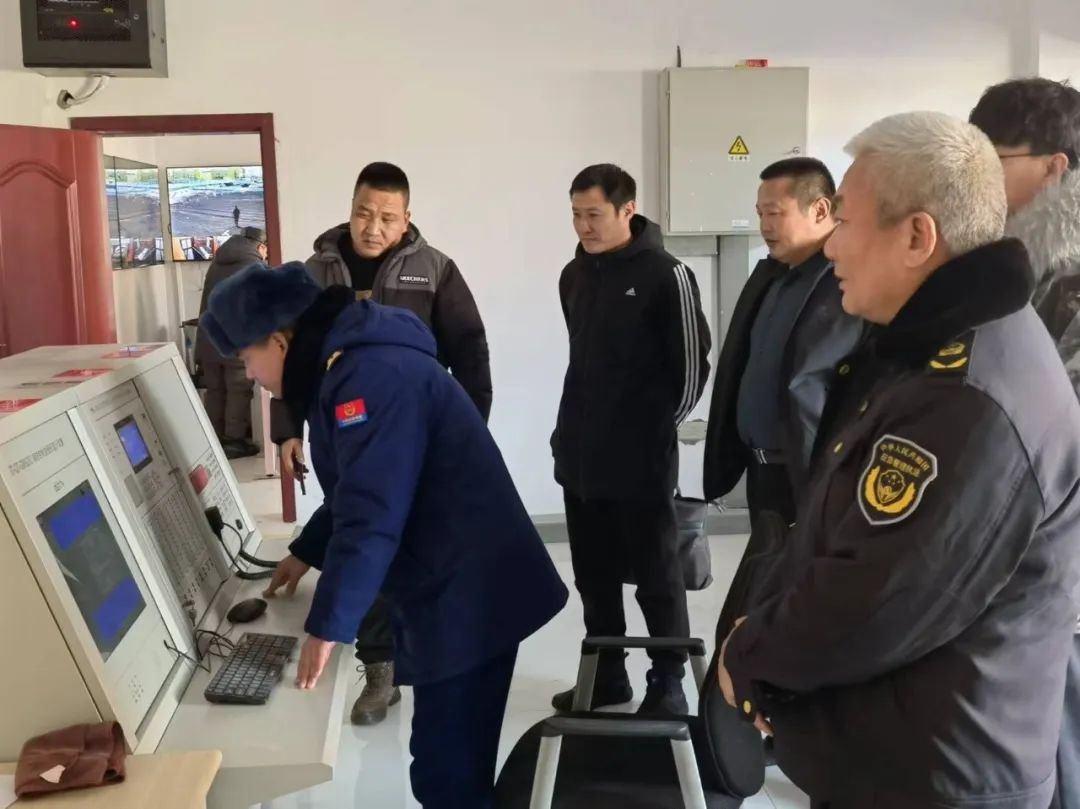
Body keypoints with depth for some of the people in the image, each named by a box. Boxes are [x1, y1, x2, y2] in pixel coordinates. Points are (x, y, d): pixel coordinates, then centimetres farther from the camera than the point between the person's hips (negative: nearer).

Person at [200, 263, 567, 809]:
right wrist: (306, 553, 23)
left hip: (467, 597, -10)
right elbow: (354, 491, 24)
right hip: (446, 592, 10)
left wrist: (326, 625, -21)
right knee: (450, 760, 18)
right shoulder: (346, 365, 13)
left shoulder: (372, 376, -22)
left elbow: (370, 514, -26)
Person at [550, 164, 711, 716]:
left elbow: (692, 364, -9)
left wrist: (661, 427, -3)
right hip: (579, 455, 7)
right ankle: (606, 674, 28)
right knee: (593, 575, 14)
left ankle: (668, 682, 18)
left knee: (656, 575, 4)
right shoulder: (574, 275, 9)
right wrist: (577, 427, 13)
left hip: (640, 458, -6)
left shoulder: (666, 275, -11)